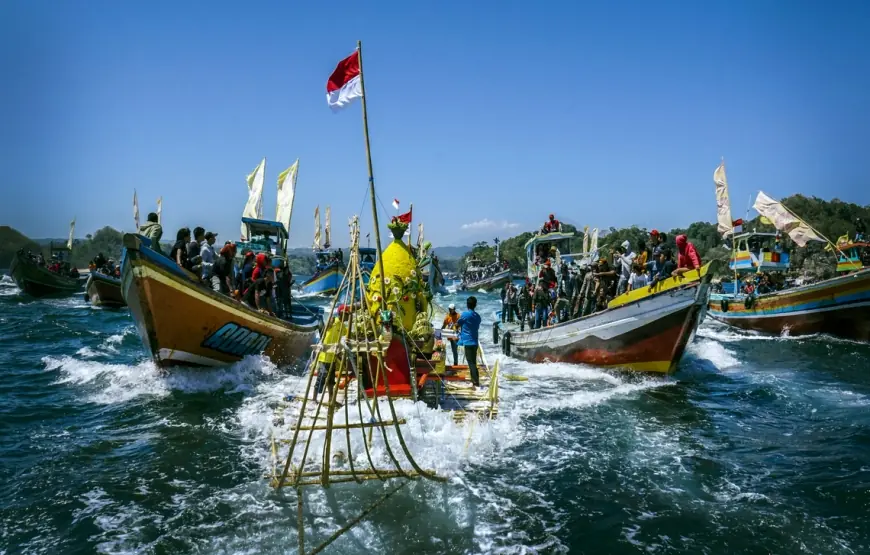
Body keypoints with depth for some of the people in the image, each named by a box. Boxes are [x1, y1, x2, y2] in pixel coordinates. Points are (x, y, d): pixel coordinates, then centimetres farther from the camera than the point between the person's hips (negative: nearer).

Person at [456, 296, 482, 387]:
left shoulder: (465, 314, -10)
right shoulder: (477, 316, 9)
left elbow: (457, 325, 2)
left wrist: (461, 326, 25)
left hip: (468, 341, -7)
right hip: (475, 342, 7)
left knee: (471, 362, -8)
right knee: (473, 362, 15)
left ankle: (476, 382, -14)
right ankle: (474, 380, 21)